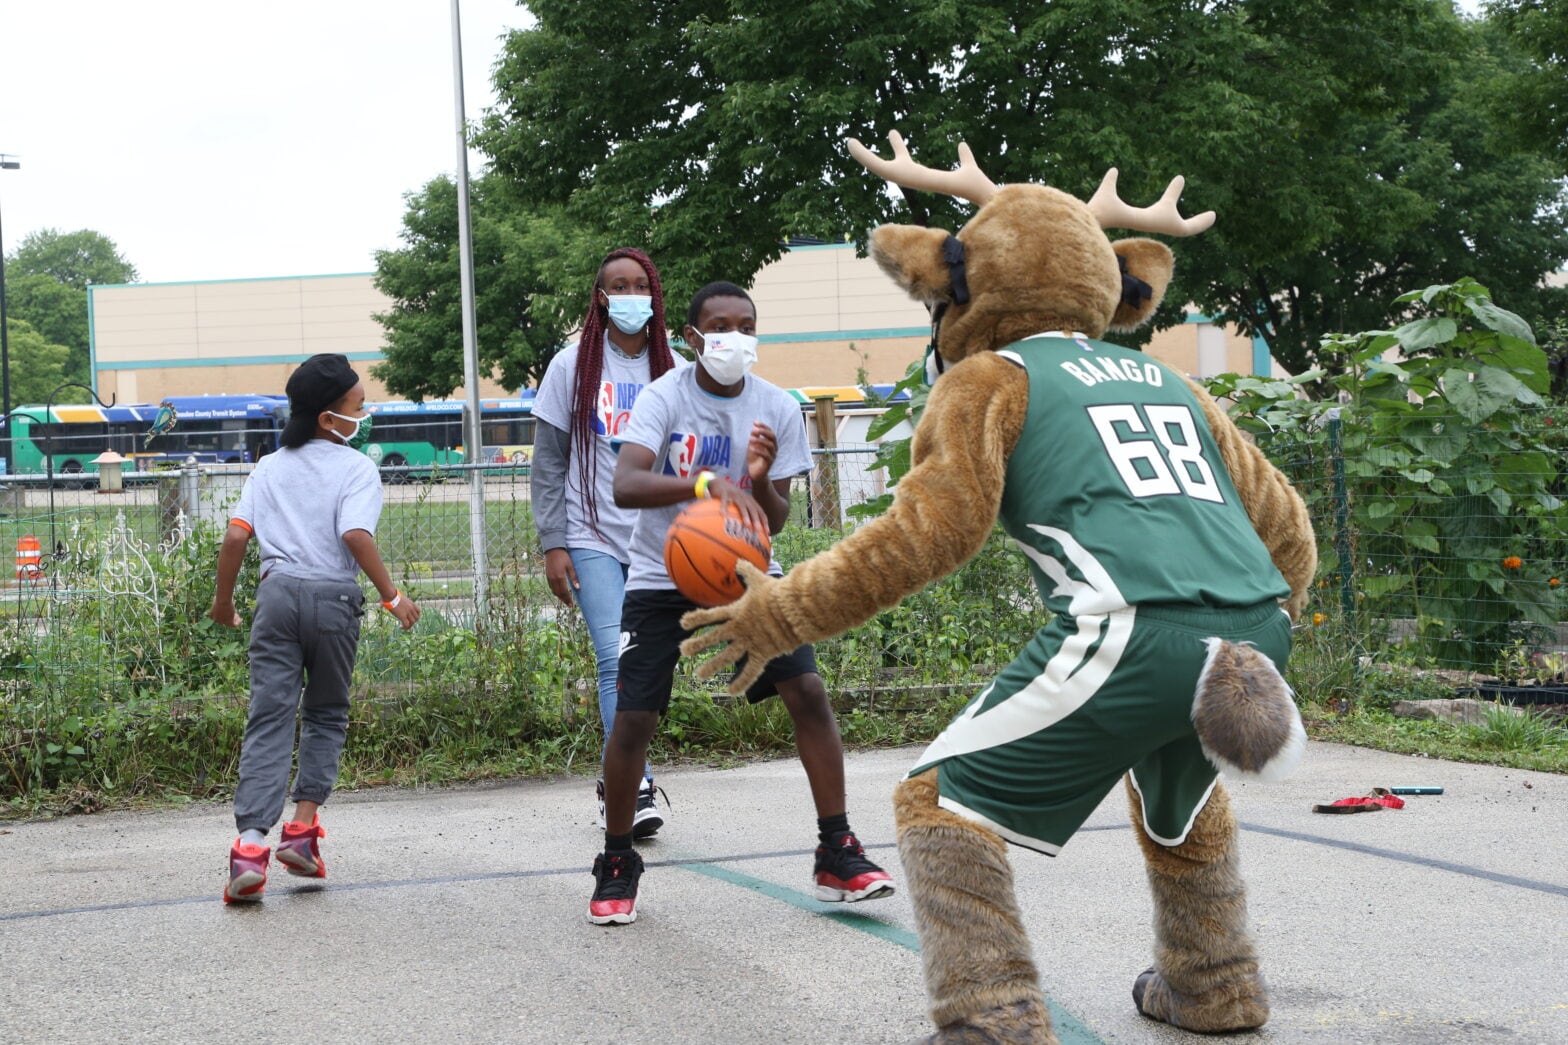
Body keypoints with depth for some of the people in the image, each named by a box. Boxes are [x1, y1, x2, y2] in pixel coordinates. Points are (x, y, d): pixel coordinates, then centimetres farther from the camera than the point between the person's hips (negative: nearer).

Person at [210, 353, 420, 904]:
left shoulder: (270, 467, 12)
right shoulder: (355, 467, -2)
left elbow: (236, 535, 5)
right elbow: (355, 535, -16)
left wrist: (224, 598, 16)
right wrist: (392, 596, -11)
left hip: (277, 590, 3)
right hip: (333, 596, -3)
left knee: (269, 716, -2)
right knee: (327, 713, 15)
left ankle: (251, 842, -15)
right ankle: (303, 828, 6)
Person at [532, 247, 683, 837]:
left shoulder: (673, 370, 9)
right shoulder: (574, 367, 3)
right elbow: (548, 462, 4)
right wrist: (552, 544, -4)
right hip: (593, 539, -3)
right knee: (617, 660, -16)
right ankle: (635, 789, -18)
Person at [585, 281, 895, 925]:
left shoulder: (777, 410, -4)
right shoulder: (665, 397, -14)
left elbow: (774, 524, -3)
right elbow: (624, 486, -31)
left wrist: (760, 481, -25)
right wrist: (706, 483, -46)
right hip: (662, 576, -2)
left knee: (807, 690, -13)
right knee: (633, 715, -11)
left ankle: (837, 858, -3)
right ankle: (617, 865, 11)